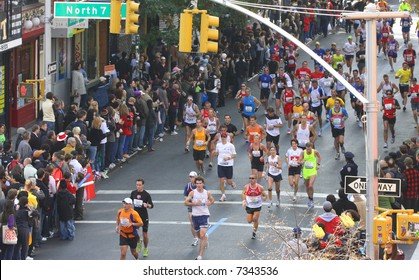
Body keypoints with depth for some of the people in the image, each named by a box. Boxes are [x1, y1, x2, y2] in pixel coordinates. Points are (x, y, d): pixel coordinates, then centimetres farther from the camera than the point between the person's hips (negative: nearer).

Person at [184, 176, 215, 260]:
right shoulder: (193, 193, -5)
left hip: (204, 215, -2)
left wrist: (209, 203, -5)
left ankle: (200, 255, -14)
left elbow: (212, 200, 17)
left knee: (202, 236, -15)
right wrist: (194, 203, -20)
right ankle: (206, 237, 56)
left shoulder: (207, 193, -1)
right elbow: (185, 203, -6)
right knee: (200, 236, 18)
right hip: (195, 215, 2)